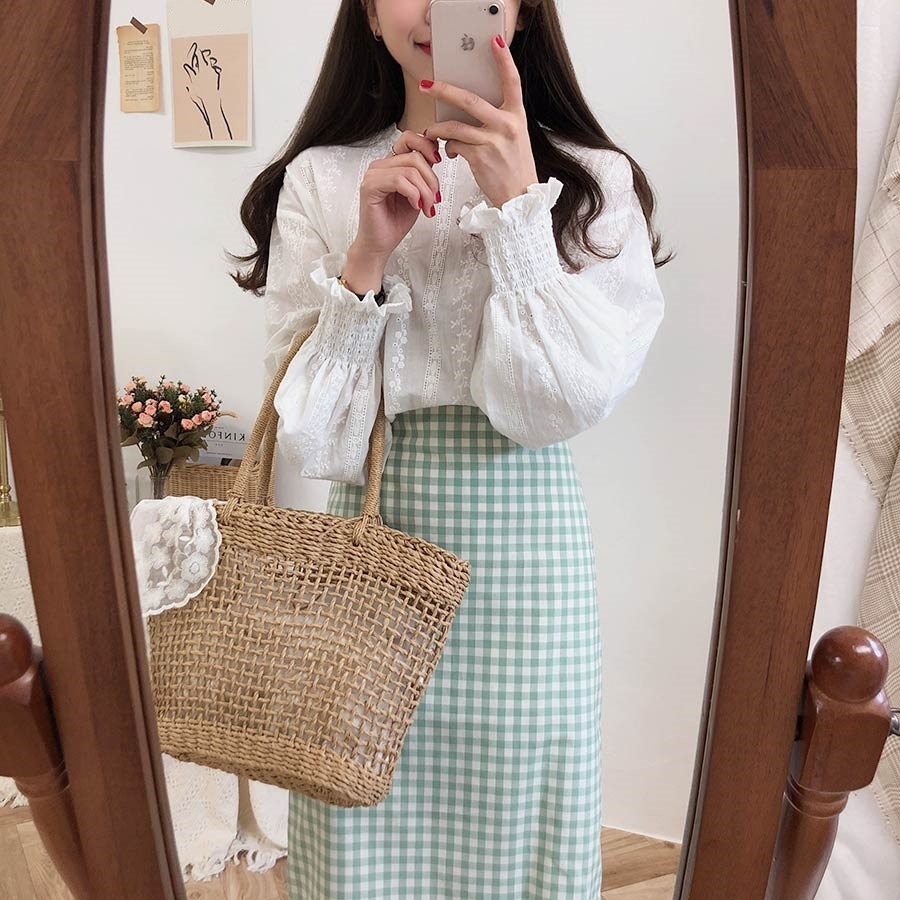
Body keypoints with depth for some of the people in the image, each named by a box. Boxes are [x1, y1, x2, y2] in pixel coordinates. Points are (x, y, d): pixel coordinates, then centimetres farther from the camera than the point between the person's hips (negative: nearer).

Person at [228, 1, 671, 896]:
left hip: (525, 543, 0)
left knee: (514, 823, 16)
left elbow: (567, 404, -12)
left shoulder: (595, 181, 1)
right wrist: (368, 252, -15)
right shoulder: (318, 179, 2)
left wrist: (517, 200, -15)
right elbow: (305, 431, -4)